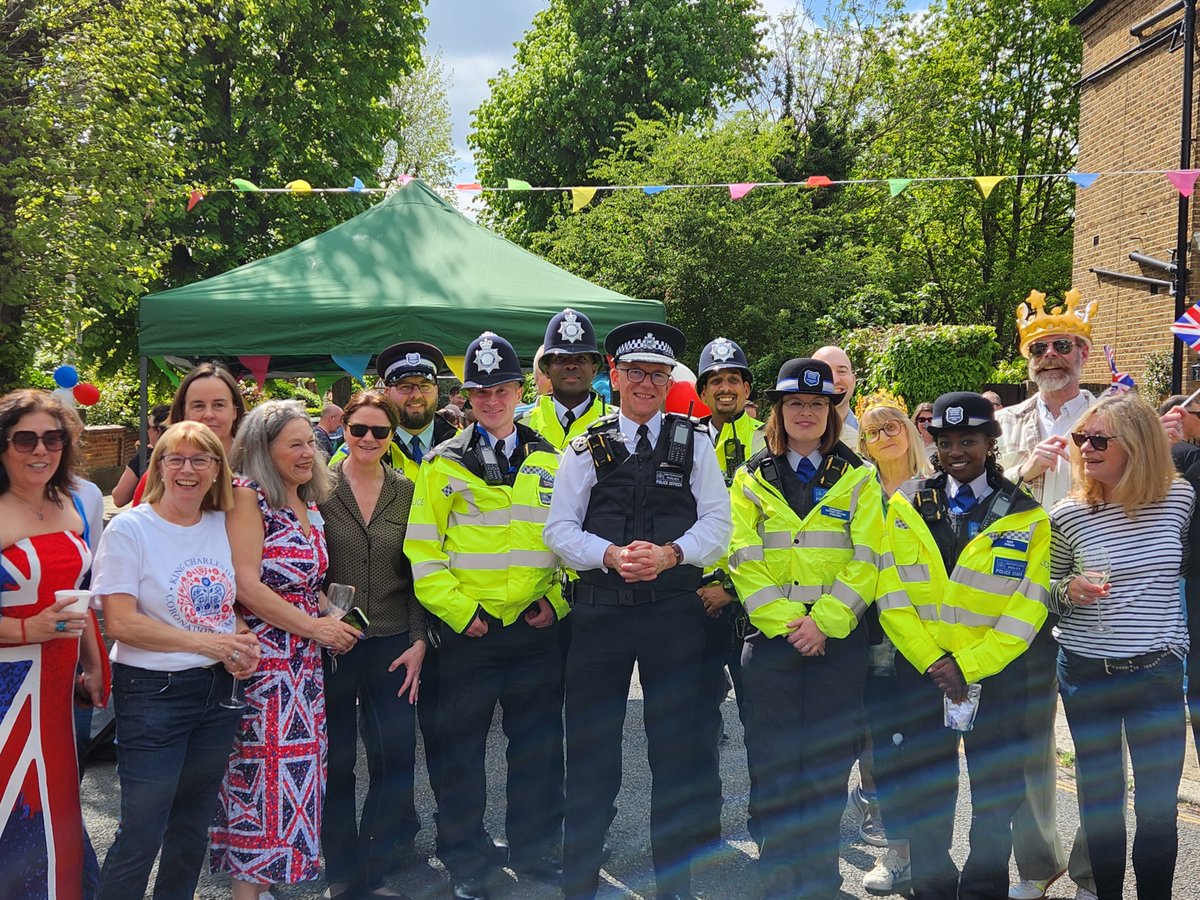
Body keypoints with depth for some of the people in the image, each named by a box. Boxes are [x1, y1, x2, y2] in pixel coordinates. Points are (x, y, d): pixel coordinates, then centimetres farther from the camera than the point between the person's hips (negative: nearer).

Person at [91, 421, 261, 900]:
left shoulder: (224, 526, 4)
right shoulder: (130, 528, -9)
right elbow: (119, 621, -15)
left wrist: (242, 643, -5)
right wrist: (203, 642, -21)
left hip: (219, 690, 5)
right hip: (152, 694, -5)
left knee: (193, 823, 17)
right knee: (141, 833, -2)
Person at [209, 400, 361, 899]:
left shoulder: (311, 506, 14)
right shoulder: (248, 497, -9)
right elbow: (246, 586, -17)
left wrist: (333, 616, 6)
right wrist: (314, 626, -13)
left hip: (306, 661, 8)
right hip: (263, 657, -8)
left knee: (299, 771, 10)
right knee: (263, 769, -5)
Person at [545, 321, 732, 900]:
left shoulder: (694, 443, 6)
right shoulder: (587, 447, 6)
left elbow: (716, 522, 0)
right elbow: (559, 529, 1)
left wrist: (669, 554, -18)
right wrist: (612, 555, -16)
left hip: (675, 612, 0)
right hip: (599, 610, 0)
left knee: (675, 750, 10)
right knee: (590, 751, 5)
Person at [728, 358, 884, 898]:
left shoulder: (857, 478, 7)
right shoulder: (752, 478, 8)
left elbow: (866, 561, -1)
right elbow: (744, 560, -1)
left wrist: (822, 621, -12)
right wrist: (786, 621, -12)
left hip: (838, 641, 0)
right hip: (770, 639, 0)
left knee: (828, 763, 4)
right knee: (772, 762, 2)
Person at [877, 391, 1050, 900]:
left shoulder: (1027, 517, 0)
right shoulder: (905, 508, 3)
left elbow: (1028, 608, -6)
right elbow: (891, 595, -2)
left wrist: (968, 665, -14)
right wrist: (931, 661, -11)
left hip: (996, 674, -1)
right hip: (919, 673, 1)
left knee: (996, 799, 9)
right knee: (923, 795, 10)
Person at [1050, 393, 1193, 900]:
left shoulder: (1180, 498, -3)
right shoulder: (1067, 516, -8)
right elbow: (1044, 591, 4)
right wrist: (1069, 590, -16)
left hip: (1158, 673, 1)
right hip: (1087, 673, 0)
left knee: (1158, 805, 6)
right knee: (1101, 798, 10)